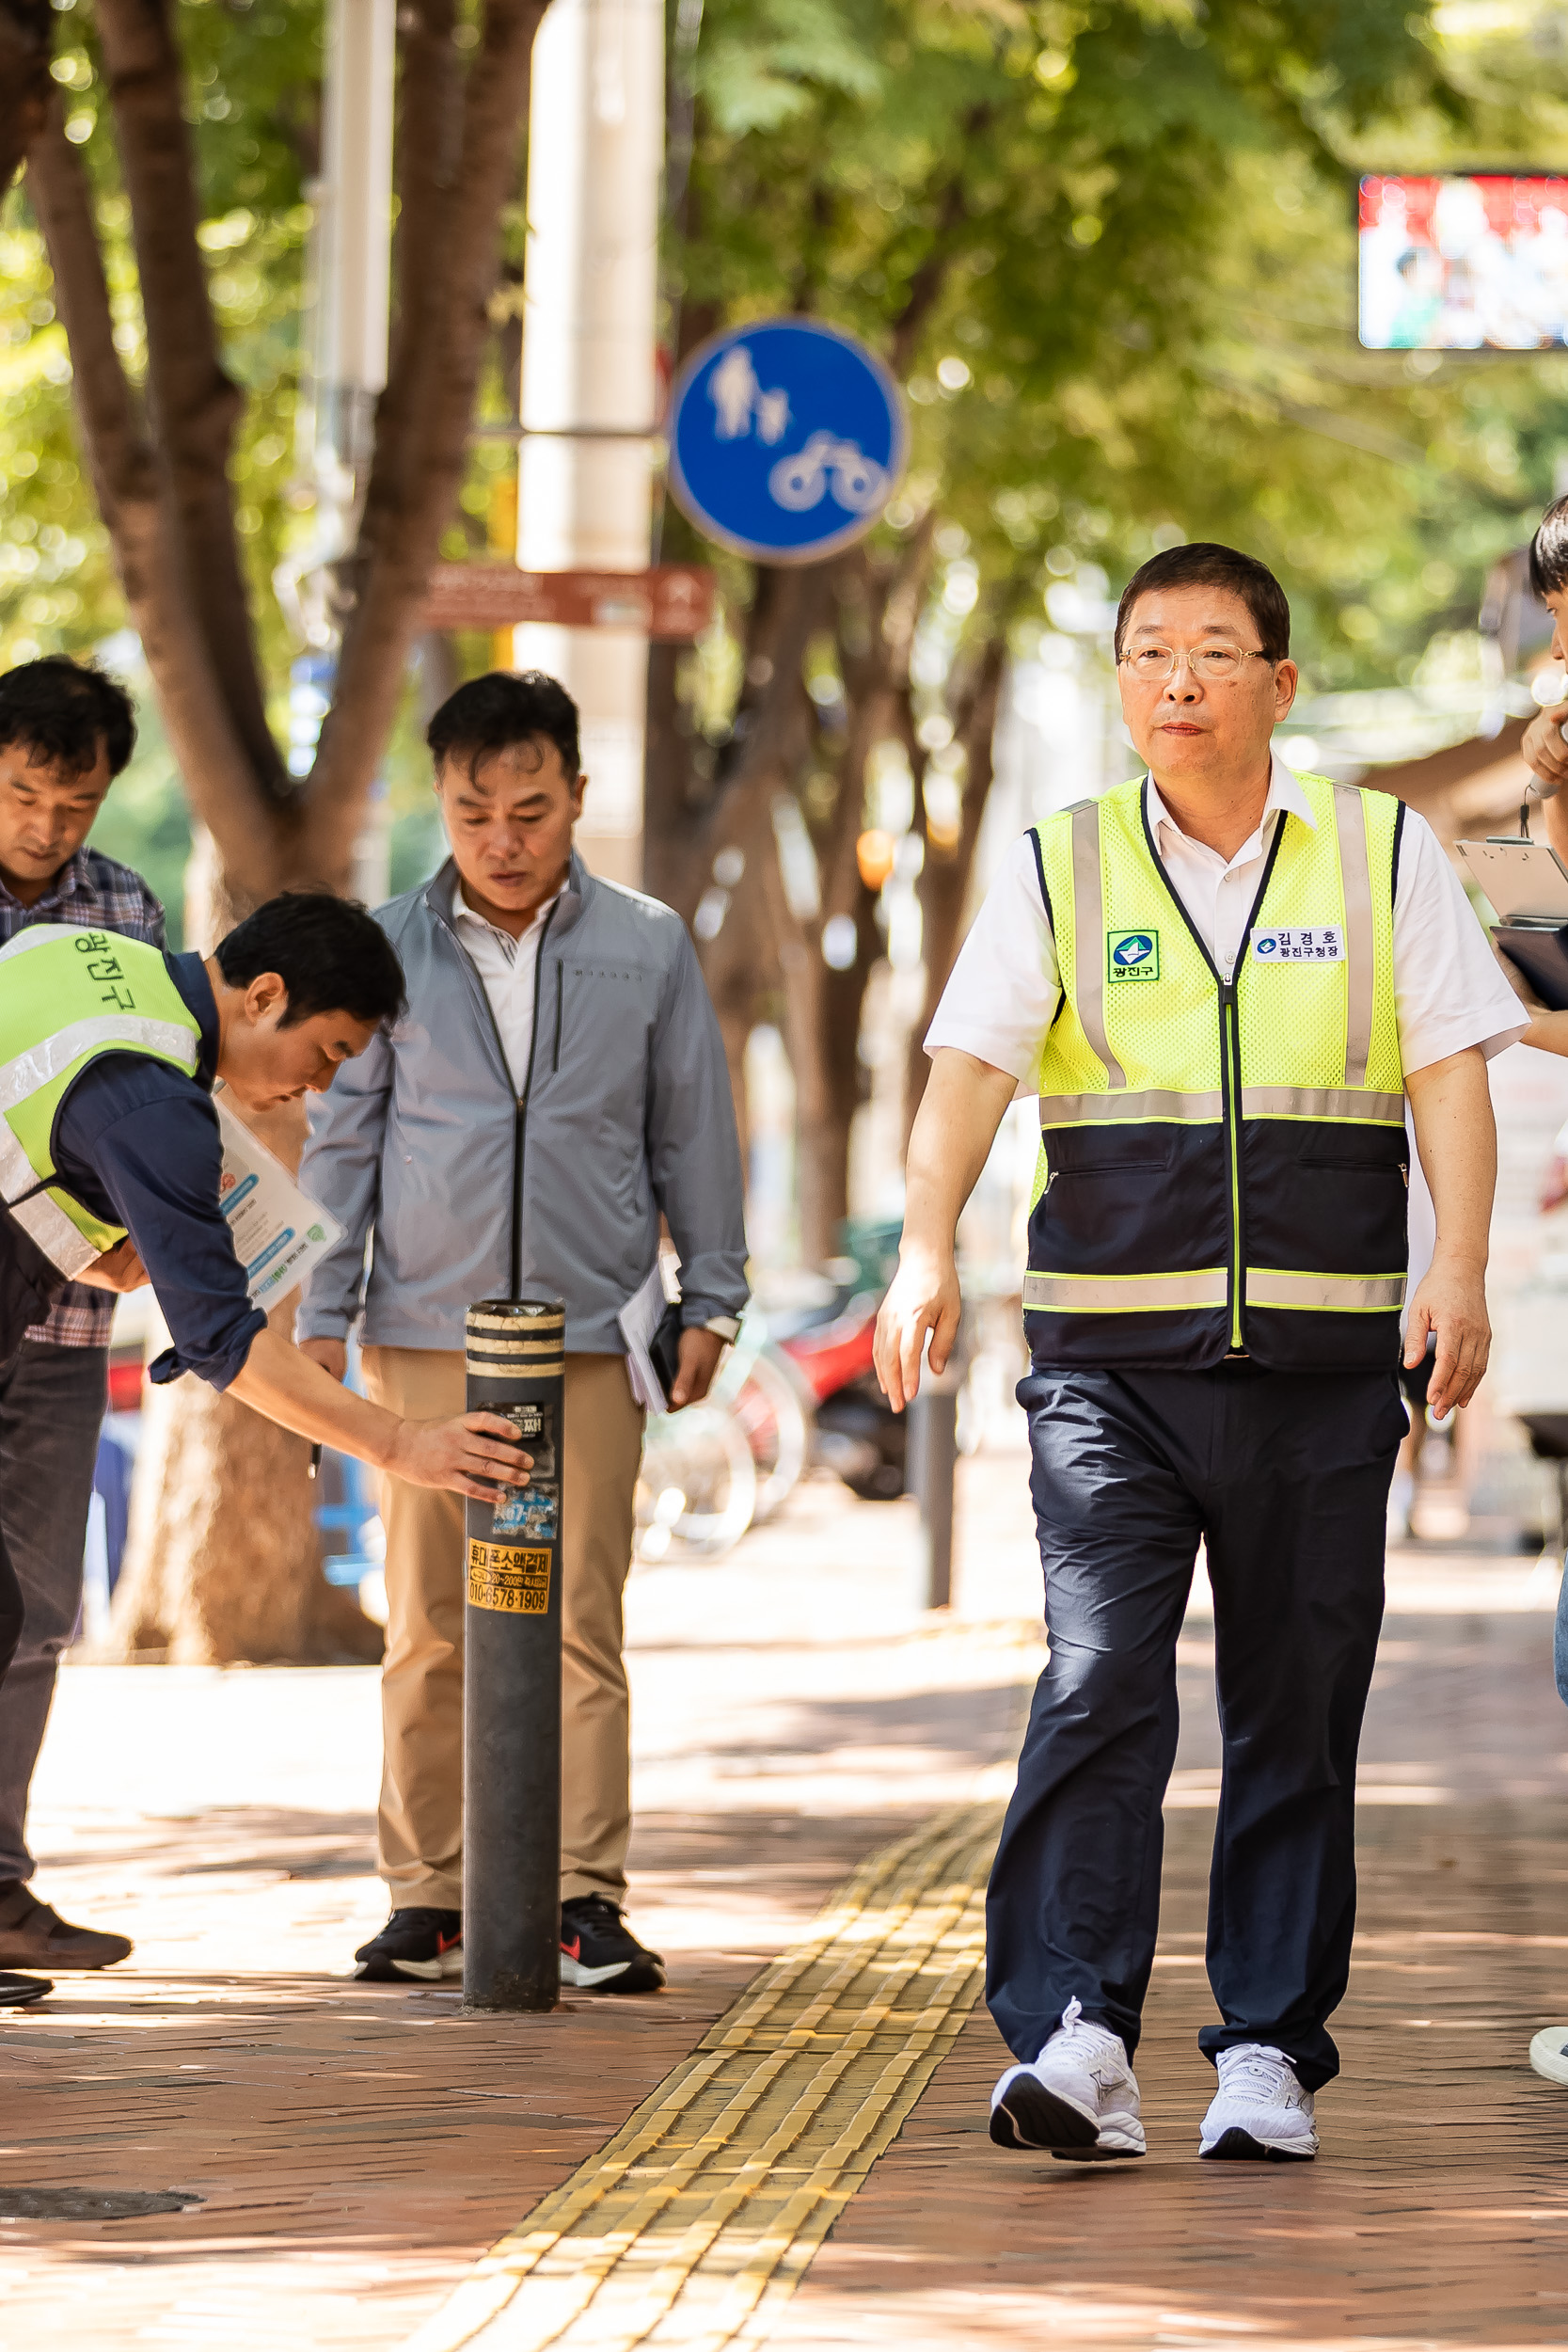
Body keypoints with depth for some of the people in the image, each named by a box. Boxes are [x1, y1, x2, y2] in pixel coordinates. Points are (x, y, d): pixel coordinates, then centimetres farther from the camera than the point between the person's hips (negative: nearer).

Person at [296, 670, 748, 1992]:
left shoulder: (648, 949, 5)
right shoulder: (390, 950, 5)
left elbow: (693, 1130, 12)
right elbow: (342, 1139, 10)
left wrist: (711, 1299, 10)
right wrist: (322, 1315, 7)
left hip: (587, 1337, -1)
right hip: (426, 1336, 1)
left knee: (581, 1628, -5)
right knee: (426, 1632, 3)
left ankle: (587, 1899, -3)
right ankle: (427, 1900, 9)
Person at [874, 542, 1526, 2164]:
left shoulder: (1383, 857, 8)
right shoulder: (1060, 869, 7)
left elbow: (1450, 1073, 2)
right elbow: (968, 1072, -1)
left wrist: (1457, 1273, -12)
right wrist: (925, 1252, -18)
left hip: (1322, 1361, 1)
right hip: (1109, 1353, -1)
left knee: (1296, 1715, 3)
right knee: (1099, 1687, -14)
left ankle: (1268, 2053, 11)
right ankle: (1073, 2041, -17)